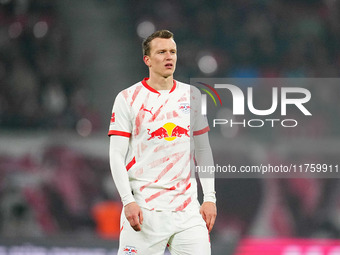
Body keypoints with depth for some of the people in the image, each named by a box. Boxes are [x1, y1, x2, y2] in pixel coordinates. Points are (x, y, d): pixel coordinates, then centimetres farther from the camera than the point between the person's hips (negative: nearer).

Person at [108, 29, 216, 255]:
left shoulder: (192, 96, 11)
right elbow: (117, 155, -3)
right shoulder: (128, 99, 0)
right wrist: (128, 201, -13)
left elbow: (203, 150, 15)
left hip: (187, 208, 3)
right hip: (143, 208, -3)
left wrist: (210, 198, 7)